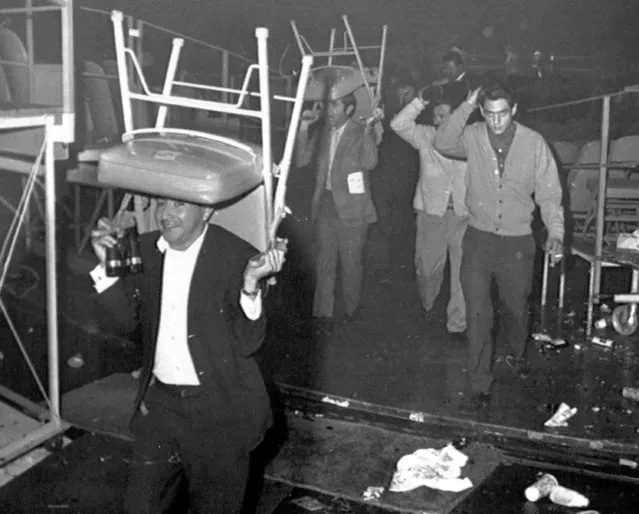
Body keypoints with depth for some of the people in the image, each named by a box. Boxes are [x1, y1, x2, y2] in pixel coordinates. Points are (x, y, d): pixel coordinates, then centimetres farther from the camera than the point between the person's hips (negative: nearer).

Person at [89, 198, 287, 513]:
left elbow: (247, 344, -18)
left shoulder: (237, 257, -16)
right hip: (158, 402, 4)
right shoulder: (145, 250, -1)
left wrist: (250, 284, -33)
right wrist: (107, 264, -9)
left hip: (219, 408, -4)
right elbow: (122, 316, 4)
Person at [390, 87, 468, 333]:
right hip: (431, 211, 1)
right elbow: (398, 124, -10)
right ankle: (426, 308, 39)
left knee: (462, 271, -4)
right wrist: (420, 102, -16)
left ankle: (458, 322, 6)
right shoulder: (426, 136, 2)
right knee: (427, 266, 12)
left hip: (463, 213, -1)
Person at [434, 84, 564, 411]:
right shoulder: (473, 137, -5)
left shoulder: (534, 143, -7)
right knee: (477, 314, -4)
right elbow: (442, 144, -24)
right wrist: (465, 108, -28)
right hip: (479, 239, 0)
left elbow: (549, 193, -3)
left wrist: (555, 232, -15)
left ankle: (517, 356, 49)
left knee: (517, 308, 19)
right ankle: (480, 385, 8)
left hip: (517, 242, 1)